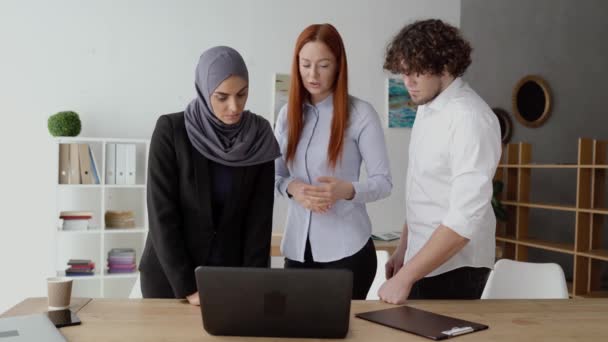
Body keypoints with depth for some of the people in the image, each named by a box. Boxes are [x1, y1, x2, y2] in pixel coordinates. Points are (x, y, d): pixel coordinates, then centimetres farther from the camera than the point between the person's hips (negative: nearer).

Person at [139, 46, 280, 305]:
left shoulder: (258, 136, -7)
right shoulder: (170, 130, -15)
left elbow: (260, 215, -6)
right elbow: (161, 213, -15)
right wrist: (188, 287, -17)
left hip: (231, 273, 2)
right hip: (170, 275, -2)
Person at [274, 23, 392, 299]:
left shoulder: (360, 114, -8)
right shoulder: (288, 113, 6)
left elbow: (383, 181, -7)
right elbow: (274, 175, 9)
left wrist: (347, 190, -26)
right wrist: (292, 187, -13)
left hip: (346, 249, -4)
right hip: (297, 247, 4)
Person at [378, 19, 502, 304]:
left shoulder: (470, 118, -22)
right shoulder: (427, 107, 6)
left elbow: (466, 218, -27)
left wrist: (404, 277, -25)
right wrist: (403, 249, 13)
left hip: (452, 268, -8)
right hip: (425, 261, 8)